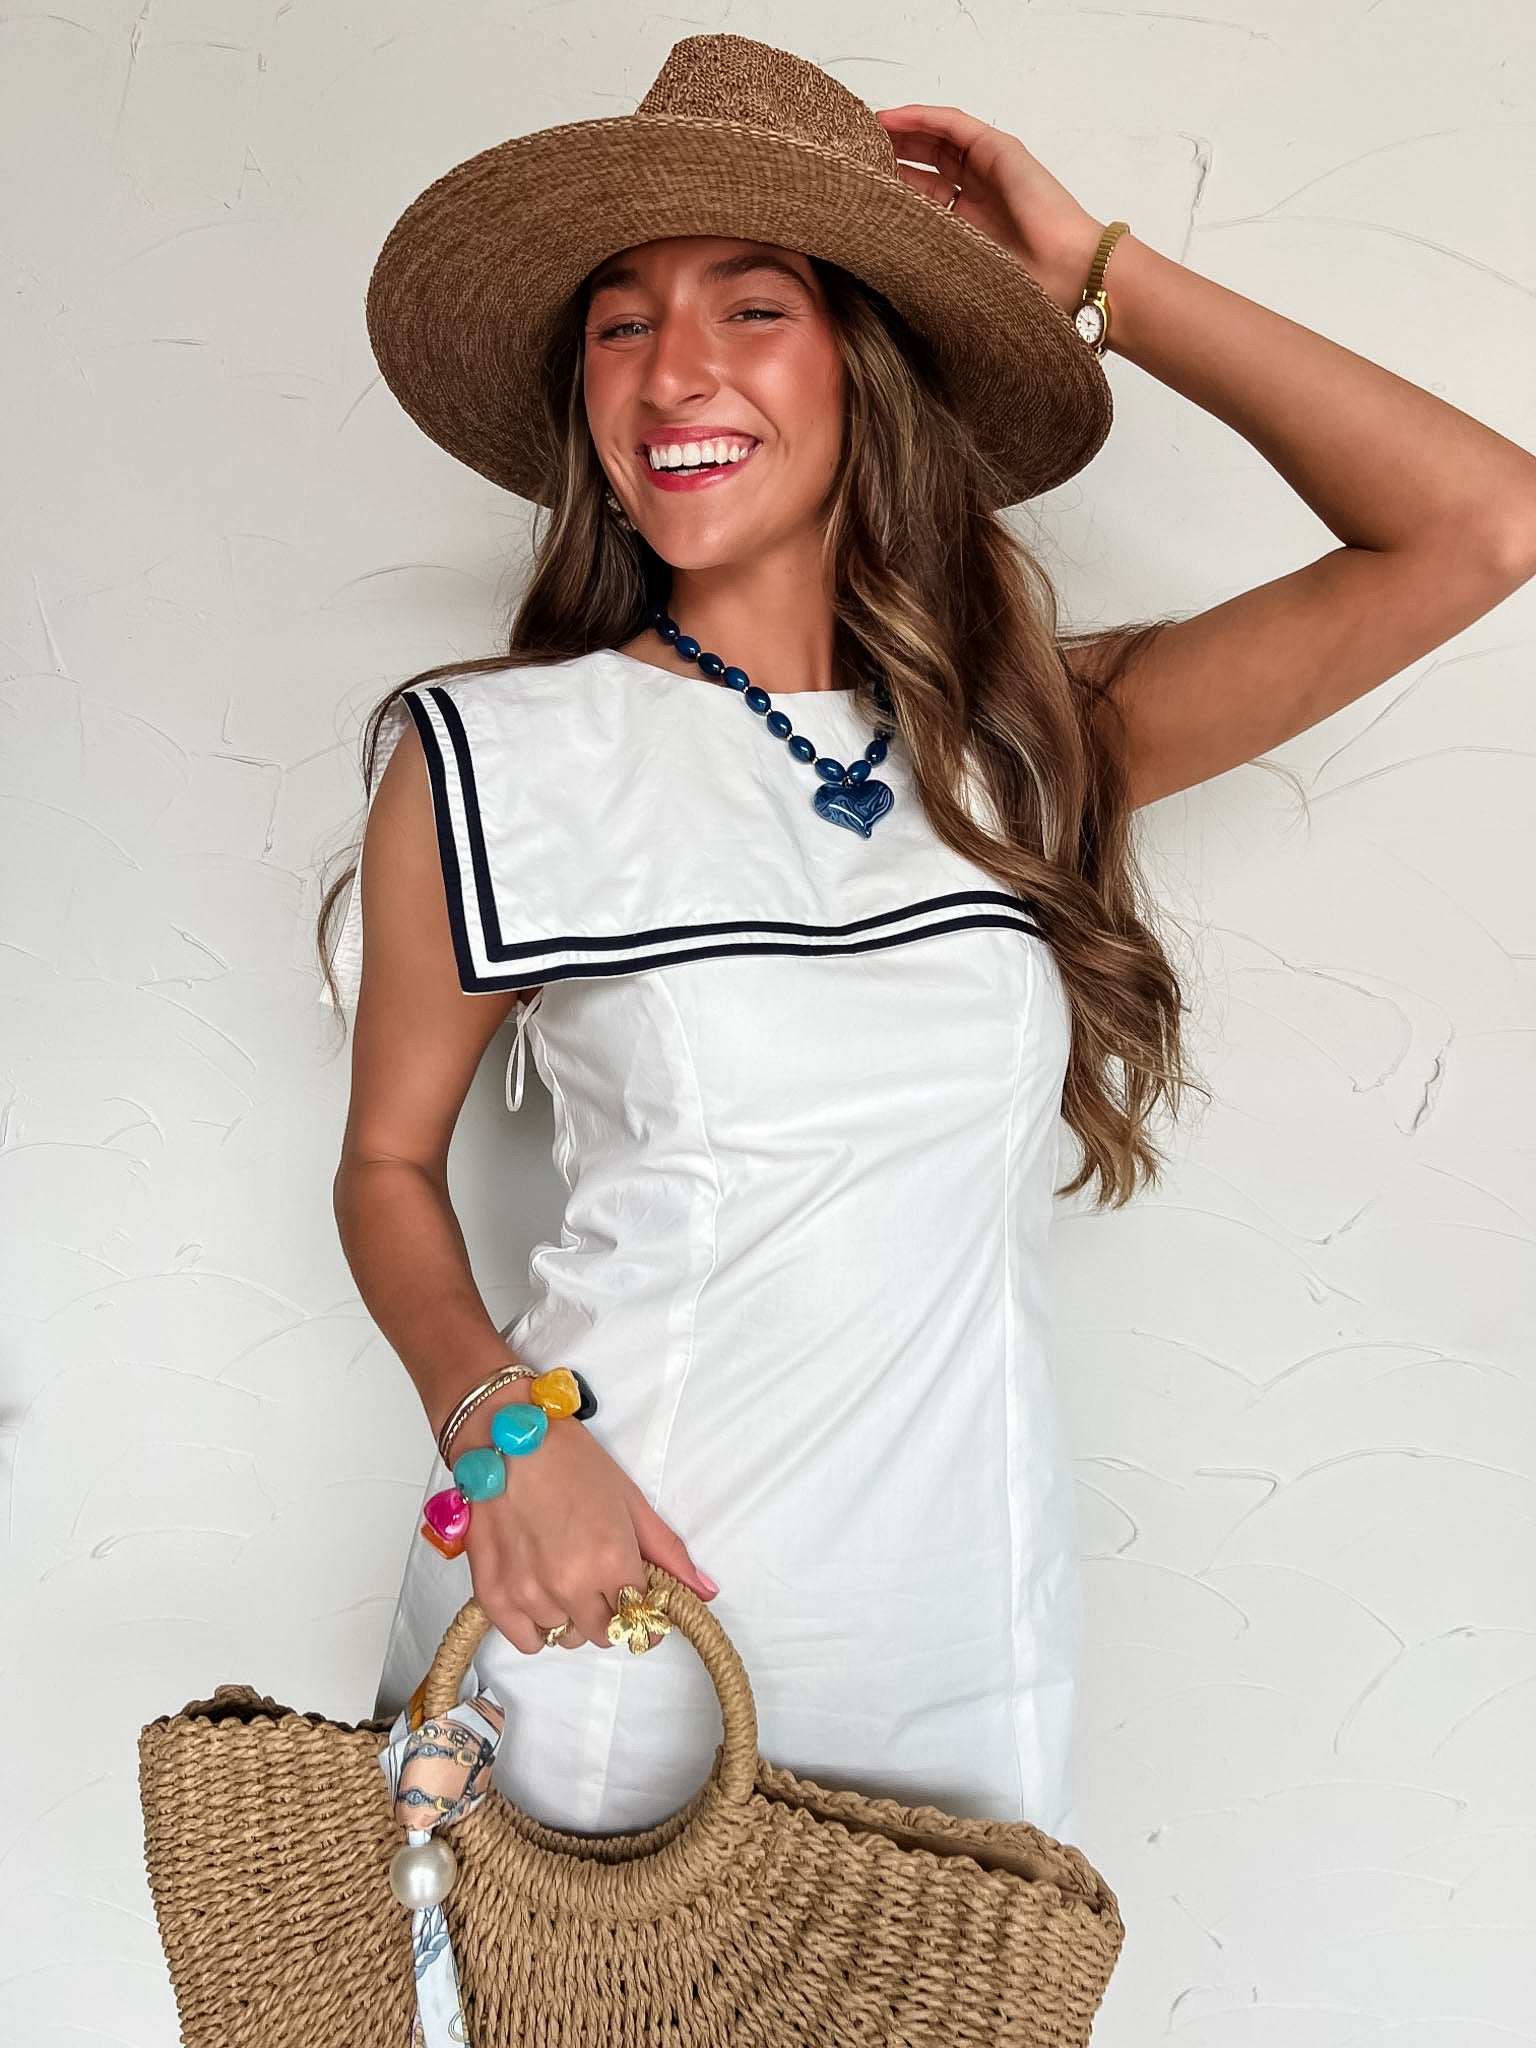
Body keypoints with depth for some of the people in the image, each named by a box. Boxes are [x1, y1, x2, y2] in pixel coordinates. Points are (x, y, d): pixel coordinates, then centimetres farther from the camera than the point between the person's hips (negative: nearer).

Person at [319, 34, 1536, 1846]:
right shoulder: (492, 759, -7)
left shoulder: (1031, 735, 0)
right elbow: (390, 1162, 3)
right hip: (606, 1605, -2)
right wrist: (504, 1425, -16)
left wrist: (1091, 273, -3)